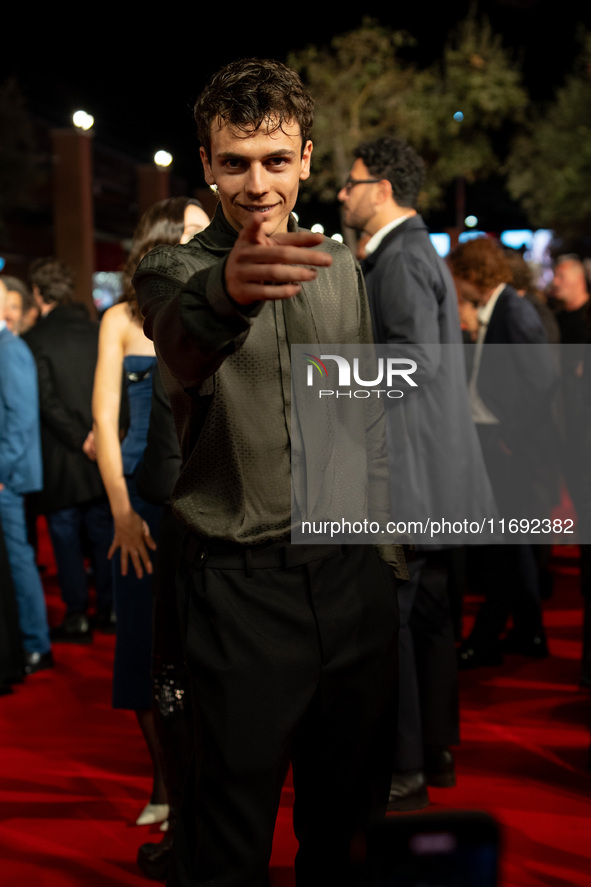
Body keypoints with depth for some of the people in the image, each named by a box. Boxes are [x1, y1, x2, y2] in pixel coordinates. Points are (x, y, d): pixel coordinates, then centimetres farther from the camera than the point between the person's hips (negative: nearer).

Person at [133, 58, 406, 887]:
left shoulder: (341, 266, 10)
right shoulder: (174, 270, -6)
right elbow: (183, 346, -32)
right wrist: (226, 290, -55)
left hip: (355, 573, 5)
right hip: (243, 587, -4)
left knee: (347, 801, 16)